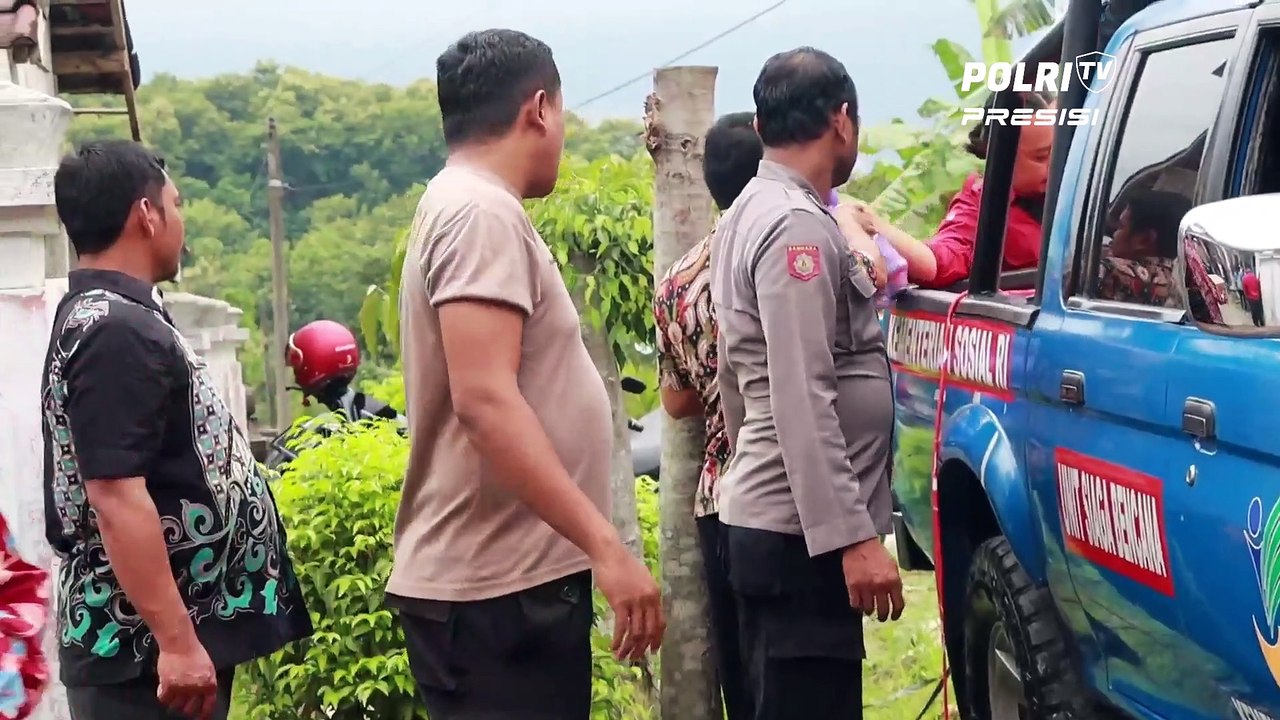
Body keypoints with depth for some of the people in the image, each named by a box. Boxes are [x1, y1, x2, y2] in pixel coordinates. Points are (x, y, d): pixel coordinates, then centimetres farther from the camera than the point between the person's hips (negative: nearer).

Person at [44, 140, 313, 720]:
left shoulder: (98, 317, 14)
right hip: (145, 644, -10)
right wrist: (176, 641, -26)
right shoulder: (119, 332, -18)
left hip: (154, 632, 10)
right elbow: (116, 497, -25)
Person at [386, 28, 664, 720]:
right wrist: (606, 547, -26)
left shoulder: (463, 207, 16)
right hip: (497, 589, -10)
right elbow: (486, 401, -25)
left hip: (506, 576, 10)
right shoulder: (482, 214, -15)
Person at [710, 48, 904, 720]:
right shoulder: (798, 225, -15)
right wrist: (852, 536, -24)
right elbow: (802, 400, -22)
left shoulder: (749, 213, 15)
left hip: (765, 518, 10)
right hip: (802, 531, -10)